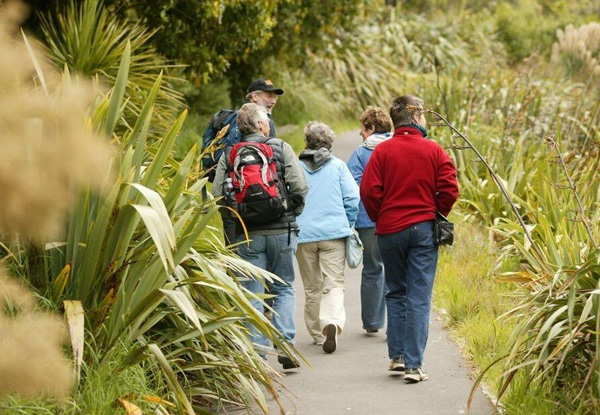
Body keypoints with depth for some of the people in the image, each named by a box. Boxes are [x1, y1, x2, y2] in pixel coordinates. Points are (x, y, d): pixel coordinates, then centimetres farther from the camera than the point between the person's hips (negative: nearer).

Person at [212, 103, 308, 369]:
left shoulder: (229, 156, 3)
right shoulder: (281, 148, -1)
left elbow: (218, 194, -6)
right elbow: (299, 187, -9)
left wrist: (234, 222, 8)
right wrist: (291, 215, 7)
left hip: (247, 235, 1)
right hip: (281, 231, -1)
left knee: (252, 293, 6)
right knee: (284, 288, 13)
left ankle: (257, 354, 2)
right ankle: (286, 345, 1)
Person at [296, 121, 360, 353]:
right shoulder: (337, 166, 1)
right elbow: (353, 197, -2)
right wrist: (347, 224, 12)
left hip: (303, 235, 1)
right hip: (334, 232, -1)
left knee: (312, 288, 13)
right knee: (334, 283, -4)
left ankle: (318, 333, 17)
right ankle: (332, 322, -28)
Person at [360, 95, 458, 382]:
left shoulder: (382, 151, -2)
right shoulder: (433, 151, -3)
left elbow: (369, 191, -7)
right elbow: (449, 189, -7)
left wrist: (379, 219, 9)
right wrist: (435, 216, 9)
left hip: (389, 231, 1)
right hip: (424, 230, -1)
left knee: (395, 292, 18)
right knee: (419, 297, -1)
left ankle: (397, 355, 14)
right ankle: (413, 365, -6)